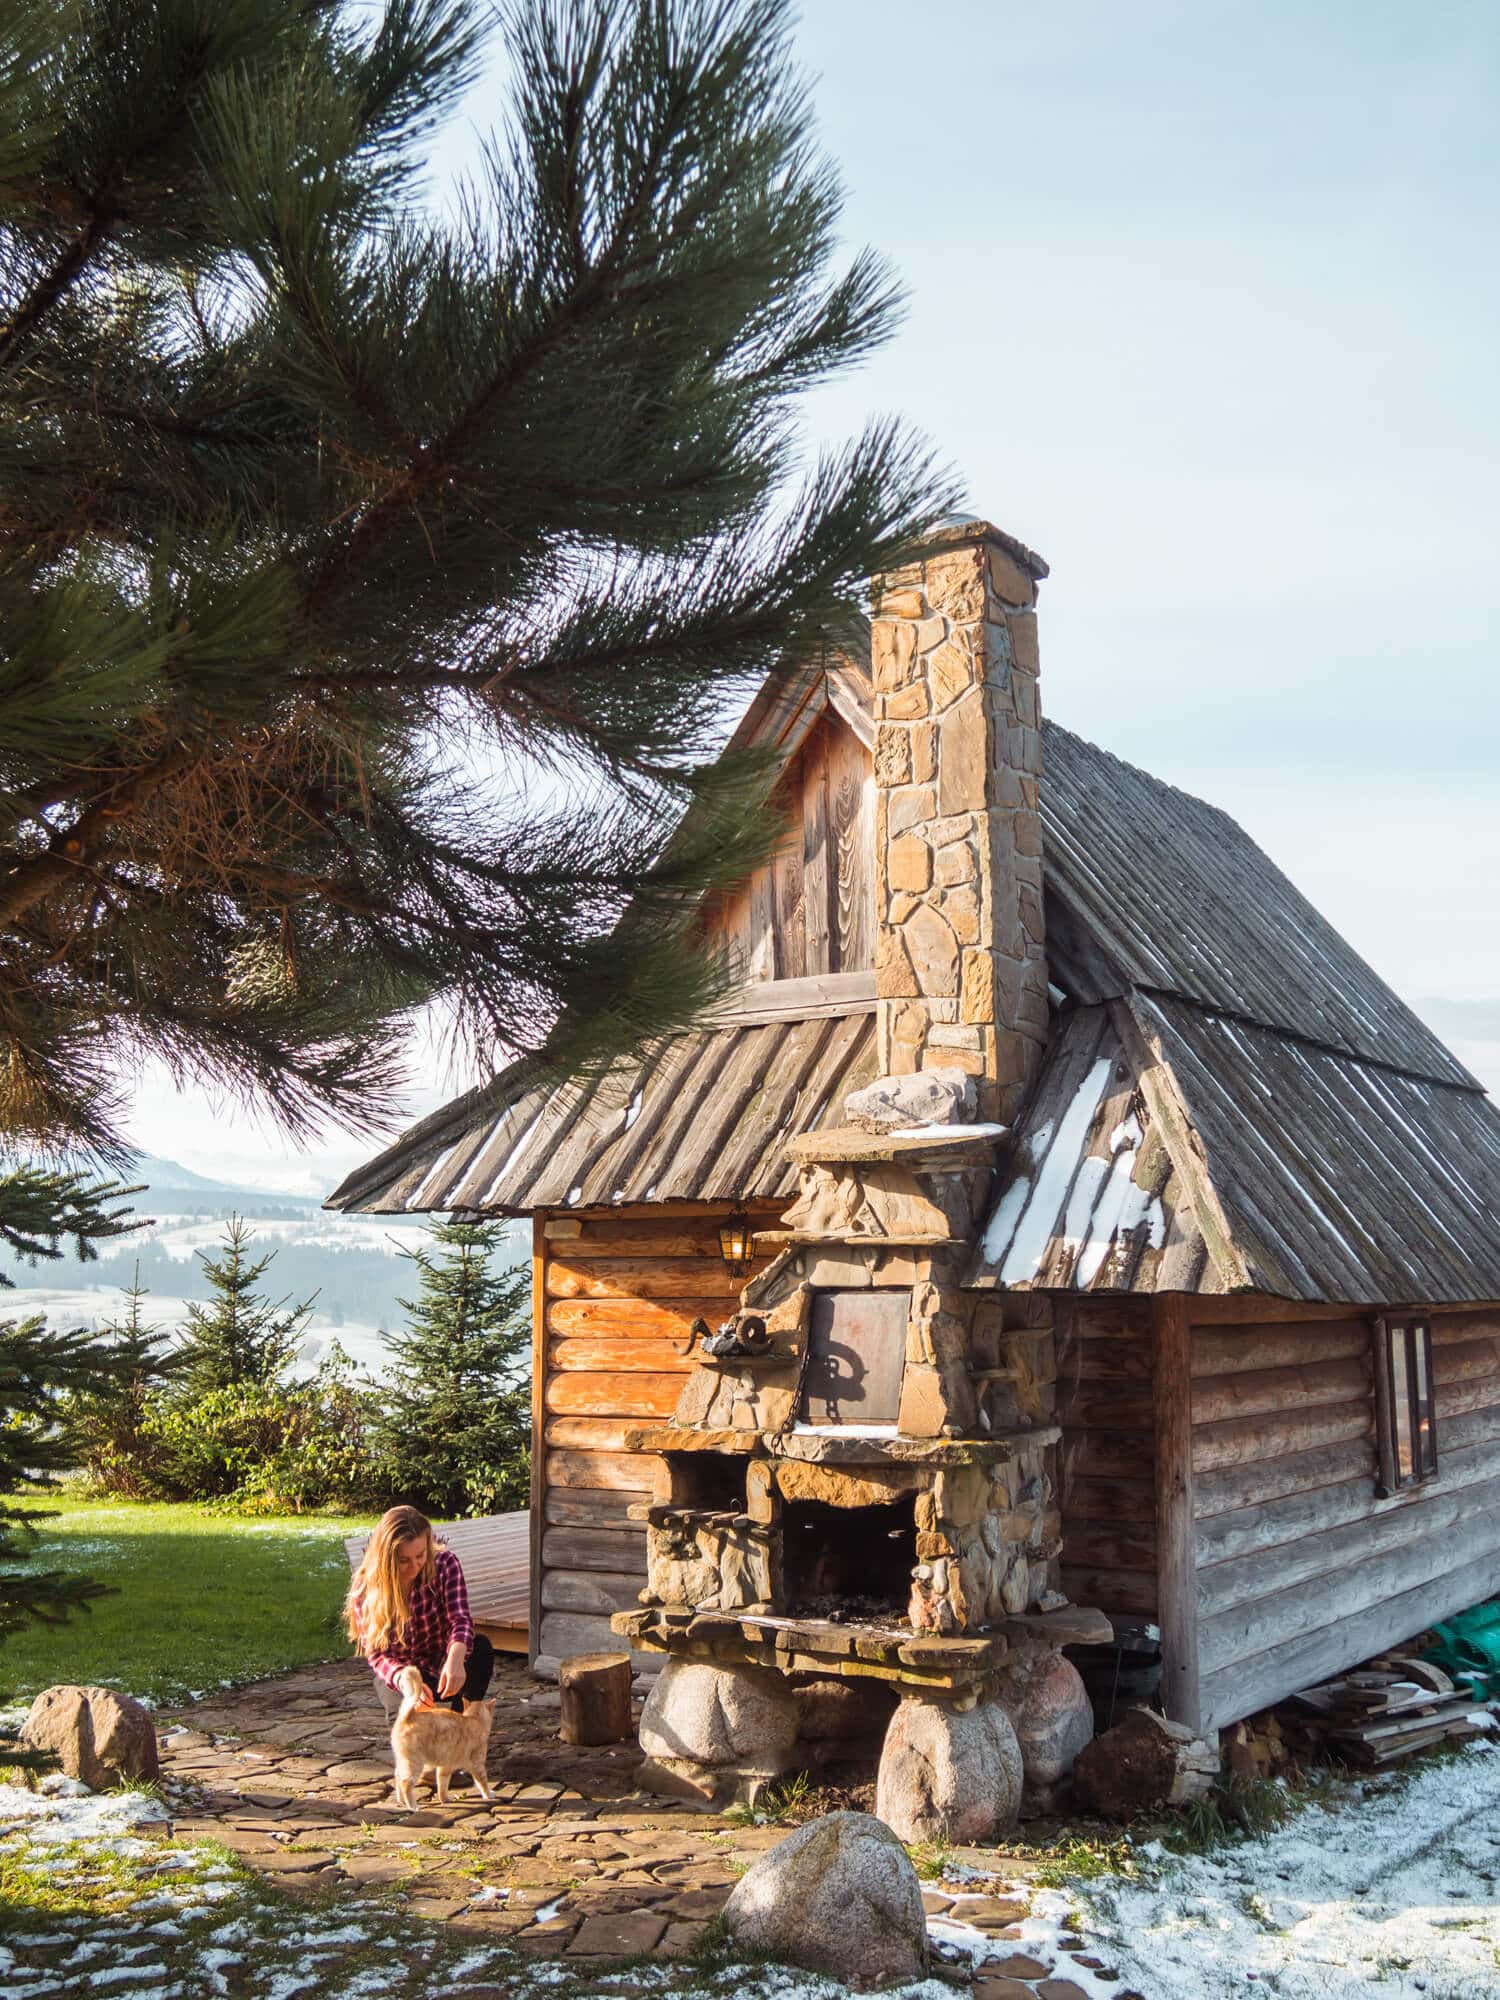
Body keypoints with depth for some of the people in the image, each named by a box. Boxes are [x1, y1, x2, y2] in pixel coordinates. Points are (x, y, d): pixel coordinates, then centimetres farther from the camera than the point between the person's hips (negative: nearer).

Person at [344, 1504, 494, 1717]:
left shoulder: (445, 1564, -16)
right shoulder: (365, 1587, -18)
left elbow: (460, 1620, -27)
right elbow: (376, 1654, -21)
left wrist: (456, 1658, -51)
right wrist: (404, 1678, -45)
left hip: (443, 1665, 1)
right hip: (397, 1674, -1)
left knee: (481, 1646, -32)